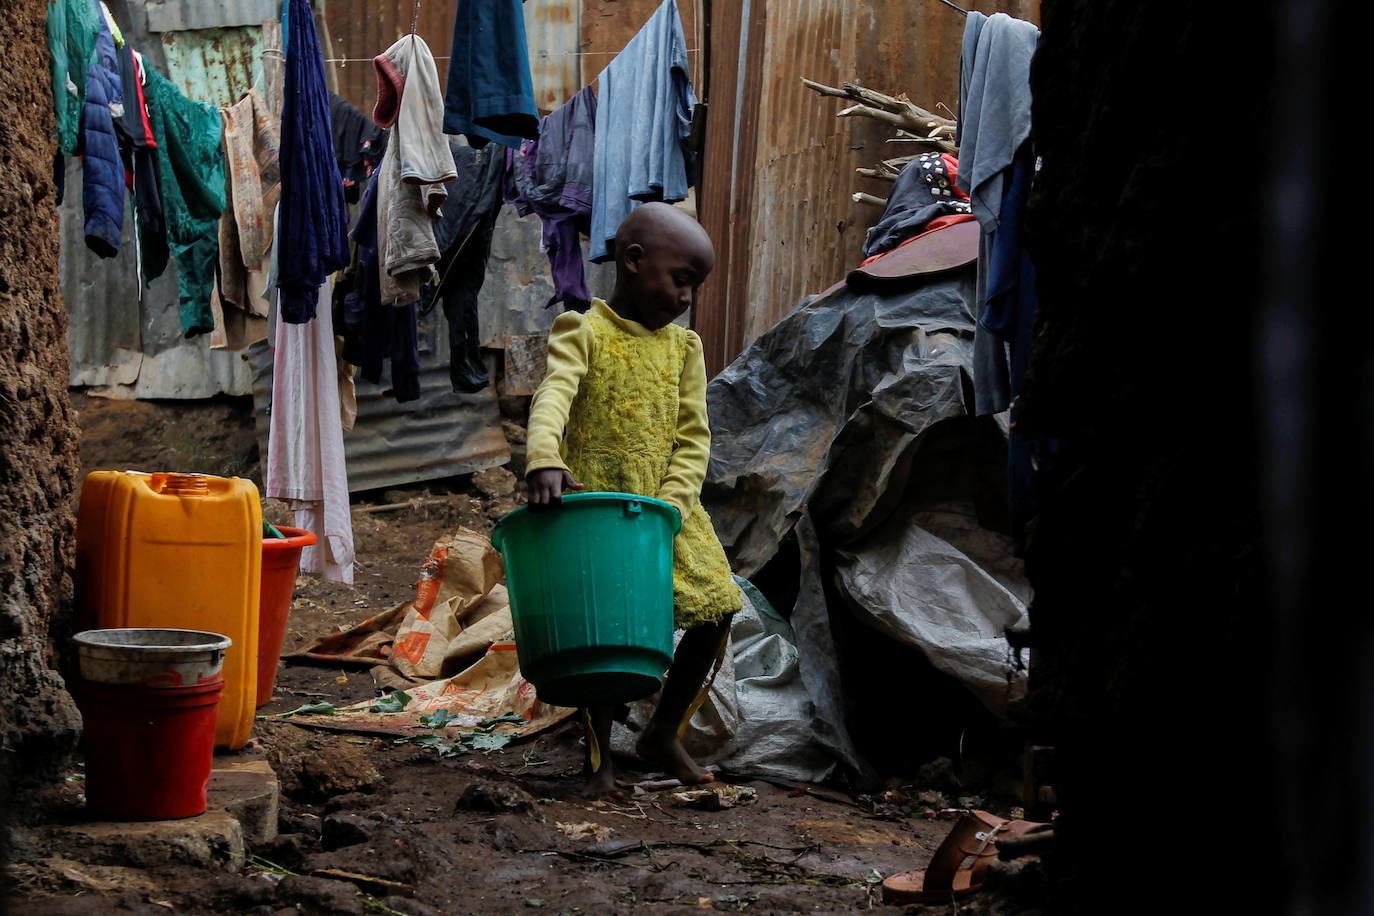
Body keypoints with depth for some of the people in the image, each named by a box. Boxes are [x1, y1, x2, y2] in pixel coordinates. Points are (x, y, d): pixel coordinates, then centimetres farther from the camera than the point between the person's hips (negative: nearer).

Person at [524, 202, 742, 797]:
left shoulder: (682, 347, 11)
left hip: (664, 508, 5)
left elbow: (692, 436, 6)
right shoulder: (583, 333, -5)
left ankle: (663, 734, 15)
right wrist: (544, 459, -44)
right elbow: (553, 396, -24)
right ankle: (599, 759, 7)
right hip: (592, 504, -5)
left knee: (717, 606, -4)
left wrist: (671, 504, -12)